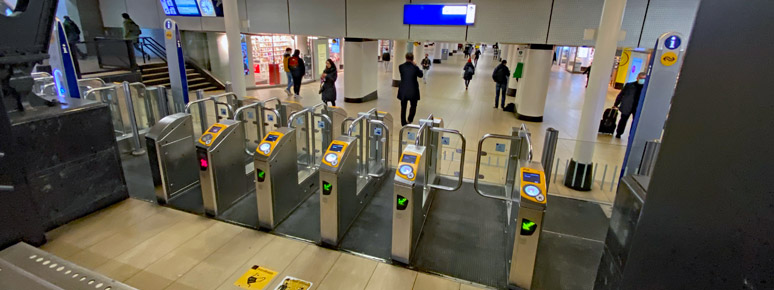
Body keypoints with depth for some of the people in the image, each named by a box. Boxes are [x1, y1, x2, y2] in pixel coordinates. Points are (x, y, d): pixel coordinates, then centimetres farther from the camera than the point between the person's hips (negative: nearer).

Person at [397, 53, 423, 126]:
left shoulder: (401, 67, -7)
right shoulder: (415, 67, -12)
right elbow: (420, 75, 5)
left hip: (403, 90, 2)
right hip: (413, 90, -2)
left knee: (403, 107, 14)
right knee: (413, 106, 19)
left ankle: (403, 123, 21)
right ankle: (409, 120, 11)